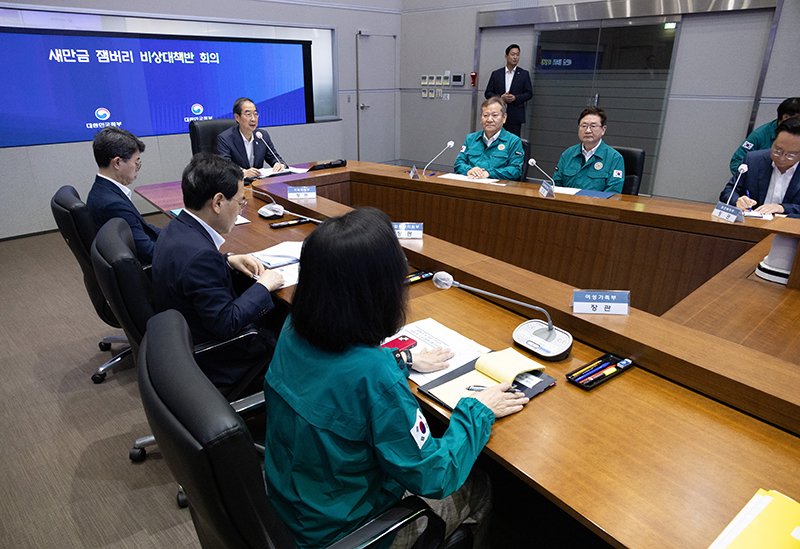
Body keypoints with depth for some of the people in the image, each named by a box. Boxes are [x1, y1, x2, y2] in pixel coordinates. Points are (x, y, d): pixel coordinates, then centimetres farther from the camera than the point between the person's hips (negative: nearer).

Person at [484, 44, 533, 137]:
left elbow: (529, 93, 6)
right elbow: (487, 93, 8)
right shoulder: (496, 74, 11)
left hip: (515, 116, -1)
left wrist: (516, 98, -13)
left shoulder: (524, 74, 9)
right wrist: (500, 97, -11)